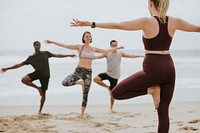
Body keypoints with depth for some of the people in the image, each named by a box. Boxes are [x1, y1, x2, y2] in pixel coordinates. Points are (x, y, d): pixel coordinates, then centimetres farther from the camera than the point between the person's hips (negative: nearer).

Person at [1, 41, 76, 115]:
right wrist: (7, 68, 0)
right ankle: (38, 88, -3)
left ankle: (40, 110, 15)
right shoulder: (31, 58, 3)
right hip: (37, 73, 1)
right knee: (24, 80, -24)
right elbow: (20, 64, 4)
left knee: (43, 94, -1)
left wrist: (68, 55, 11)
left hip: (45, 75, -1)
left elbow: (57, 55, 10)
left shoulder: (46, 53, 2)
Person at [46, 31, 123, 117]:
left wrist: (116, 48, 25)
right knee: (65, 83, -26)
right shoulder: (79, 47, 1)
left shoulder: (94, 49, 11)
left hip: (88, 72, 2)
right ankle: (81, 82, 0)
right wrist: (53, 42, -7)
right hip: (79, 70, -2)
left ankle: (82, 113, 13)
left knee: (85, 95, 3)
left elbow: (106, 51, 22)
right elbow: (65, 46, -2)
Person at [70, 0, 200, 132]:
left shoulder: (147, 22, -10)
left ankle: (151, 89, -5)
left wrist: (91, 24, -6)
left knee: (116, 93, 5)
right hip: (169, 69, 6)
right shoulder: (174, 21, 4)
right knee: (163, 112, 11)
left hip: (152, 70, -6)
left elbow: (116, 25, -11)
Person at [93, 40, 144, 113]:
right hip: (107, 73, 0)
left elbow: (130, 56, 11)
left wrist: (140, 56, 10)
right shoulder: (107, 54, 2)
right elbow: (97, 57, -4)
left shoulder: (120, 54, 5)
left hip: (115, 76, 0)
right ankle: (108, 87, -1)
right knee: (96, 79, -23)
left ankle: (111, 108, 18)